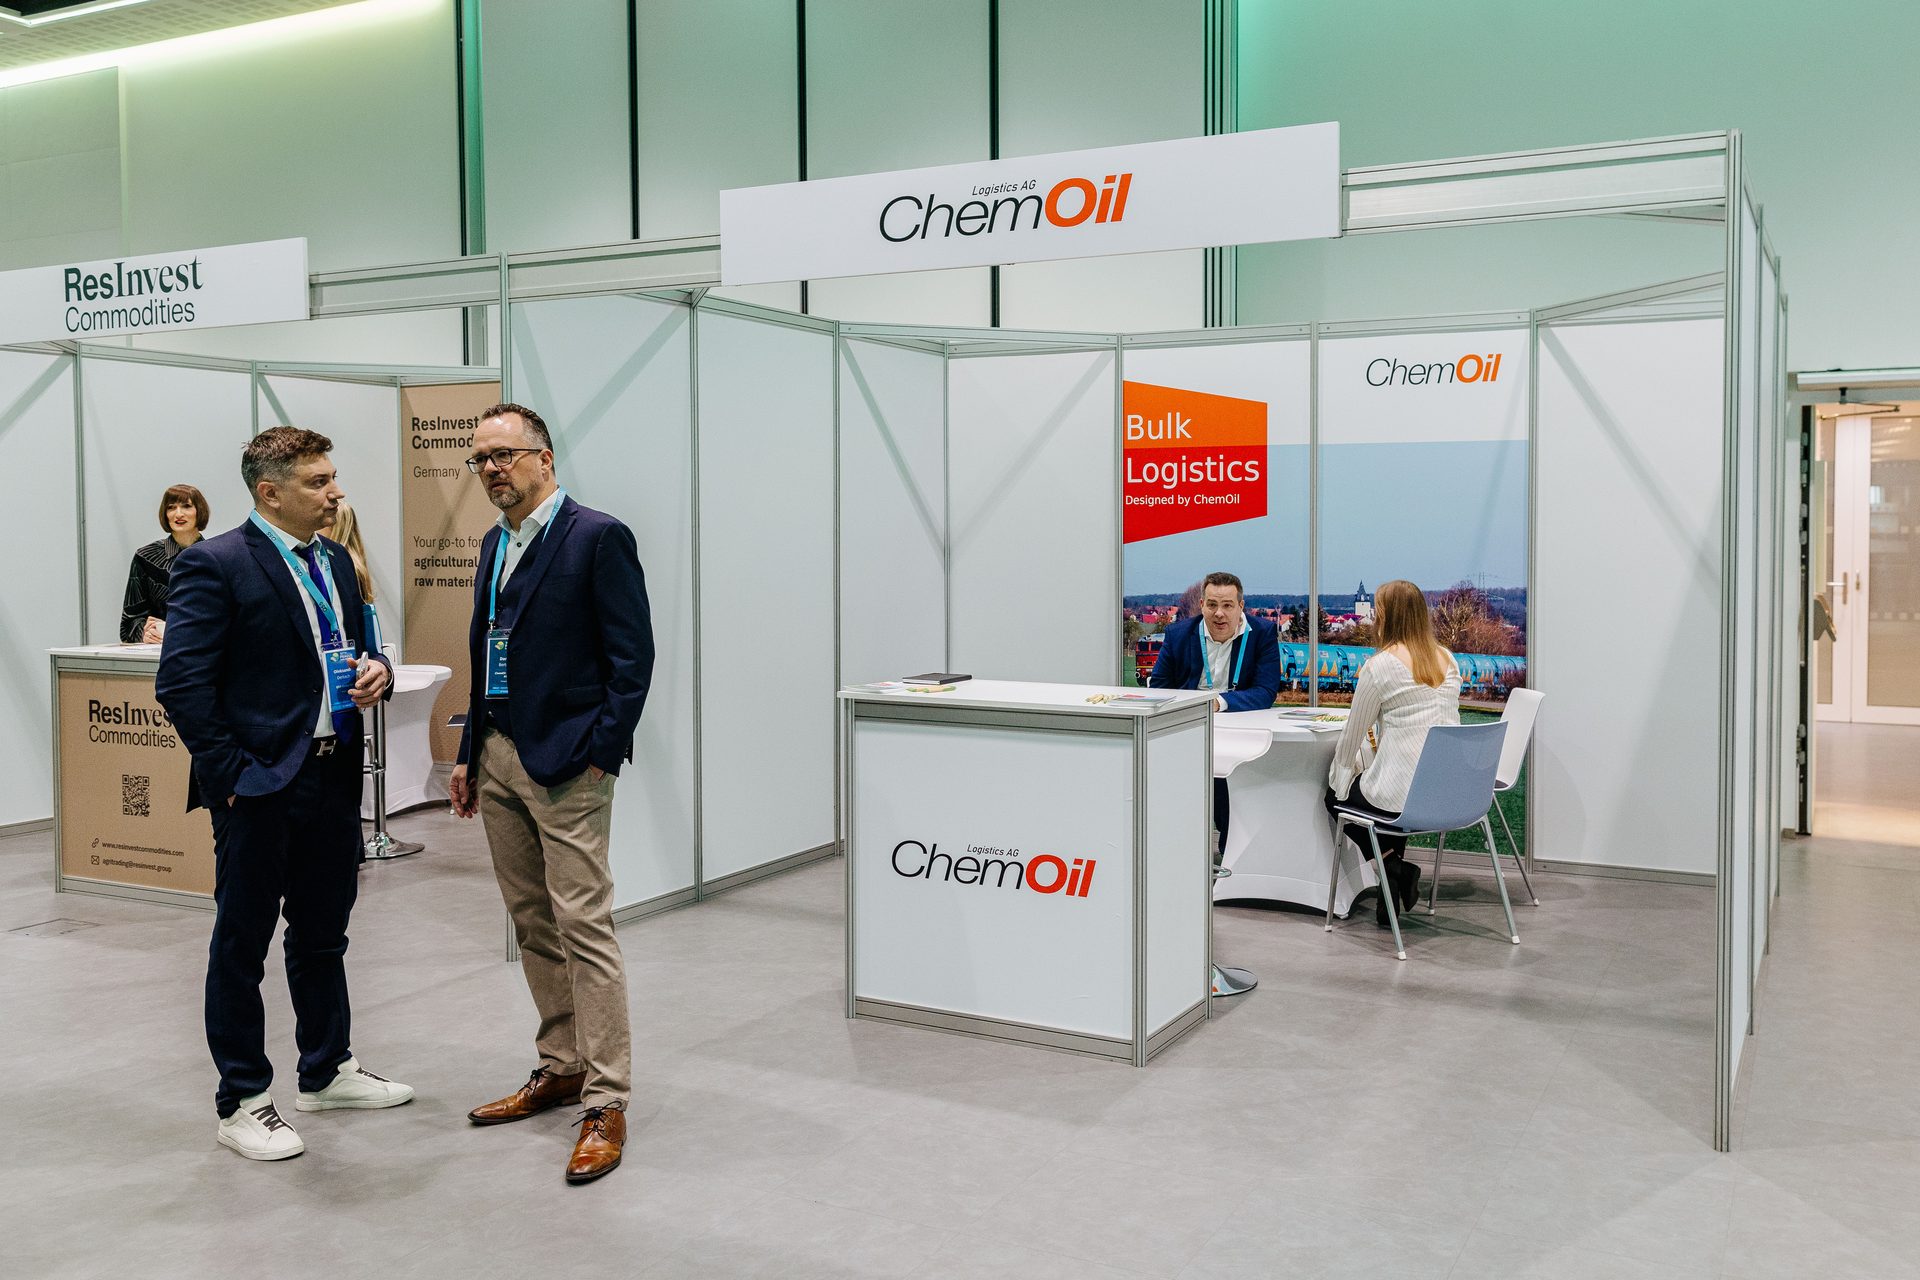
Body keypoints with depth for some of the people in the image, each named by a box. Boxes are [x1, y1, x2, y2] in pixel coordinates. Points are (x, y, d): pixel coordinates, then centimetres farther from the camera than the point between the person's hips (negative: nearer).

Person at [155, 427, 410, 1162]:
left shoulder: (334, 560, 11)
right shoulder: (215, 565, -12)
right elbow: (181, 683, -16)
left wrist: (376, 671, -1)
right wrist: (229, 773, -17)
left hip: (333, 776, 8)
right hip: (259, 785, -7)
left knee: (323, 933, 19)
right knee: (242, 944, 6)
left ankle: (328, 1072, 35)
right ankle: (241, 1104, 18)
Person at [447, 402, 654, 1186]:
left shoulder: (598, 538, -10)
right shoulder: (495, 544, 15)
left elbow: (632, 657, -12)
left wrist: (600, 754, -15)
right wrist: (470, 754, 18)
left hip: (567, 762, -8)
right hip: (500, 760, 8)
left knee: (584, 929, -7)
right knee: (533, 926, 14)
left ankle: (606, 1103, -1)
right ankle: (561, 1068, 26)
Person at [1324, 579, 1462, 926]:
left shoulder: (1380, 665, -11)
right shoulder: (1447, 660, 8)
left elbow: (1352, 737, -3)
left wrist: (1339, 774, 16)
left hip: (1401, 797, -6)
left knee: (1335, 793, 22)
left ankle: (1391, 862, 6)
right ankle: (1397, 867, 23)